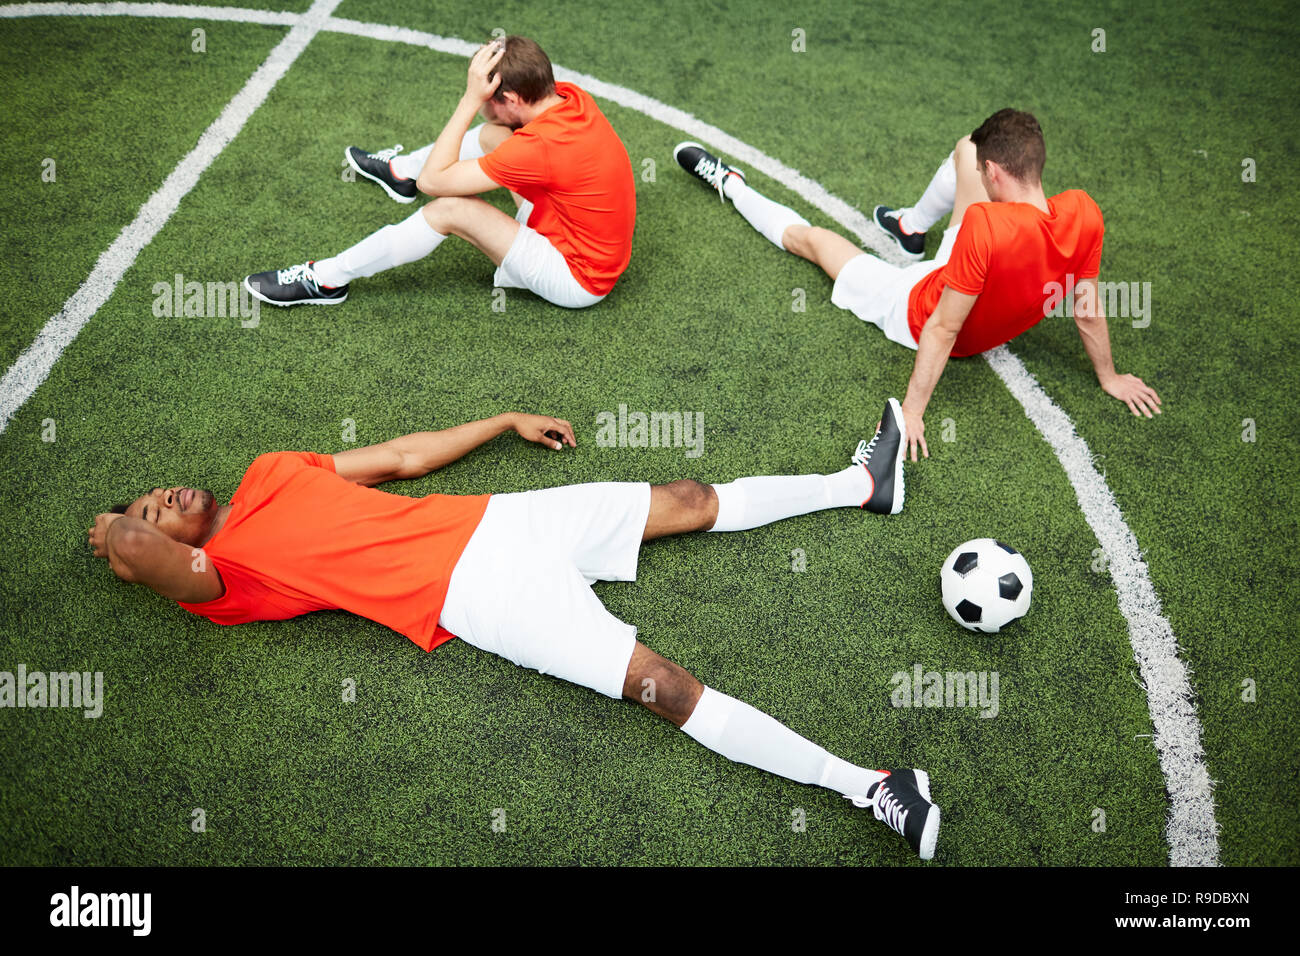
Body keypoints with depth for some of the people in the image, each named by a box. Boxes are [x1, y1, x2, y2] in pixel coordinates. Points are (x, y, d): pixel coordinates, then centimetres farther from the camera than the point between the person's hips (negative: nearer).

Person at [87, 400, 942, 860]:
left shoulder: (269, 474, 19)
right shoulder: (213, 582, 1)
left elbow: (403, 455, 22)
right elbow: (138, 553, -20)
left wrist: (509, 421, 23)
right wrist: (125, 538, 4)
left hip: (494, 520, 6)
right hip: (473, 595, -6)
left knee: (693, 500, 8)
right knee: (666, 687, -17)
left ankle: (862, 485, 25)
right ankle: (865, 785, -16)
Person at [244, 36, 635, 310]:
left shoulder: (540, 146, -33)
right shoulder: (569, 95, -8)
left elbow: (433, 182, -25)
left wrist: (471, 100, -25)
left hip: (576, 279, -8)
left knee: (451, 208, -20)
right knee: (492, 135, 13)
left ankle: (327, 279, -4)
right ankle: (401, 170, 40)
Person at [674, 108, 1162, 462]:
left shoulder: (986, 226, -42)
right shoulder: (1082, 213, -26)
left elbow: (942, 329, -35)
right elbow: (1088, 309, -13)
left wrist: (912, 409, -25)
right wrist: (1109, 378, 4)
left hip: (916, 312, -5)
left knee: (807, 237, 12)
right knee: (967, 146, 11)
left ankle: (731, 183, 38)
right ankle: (911, 228, 37)